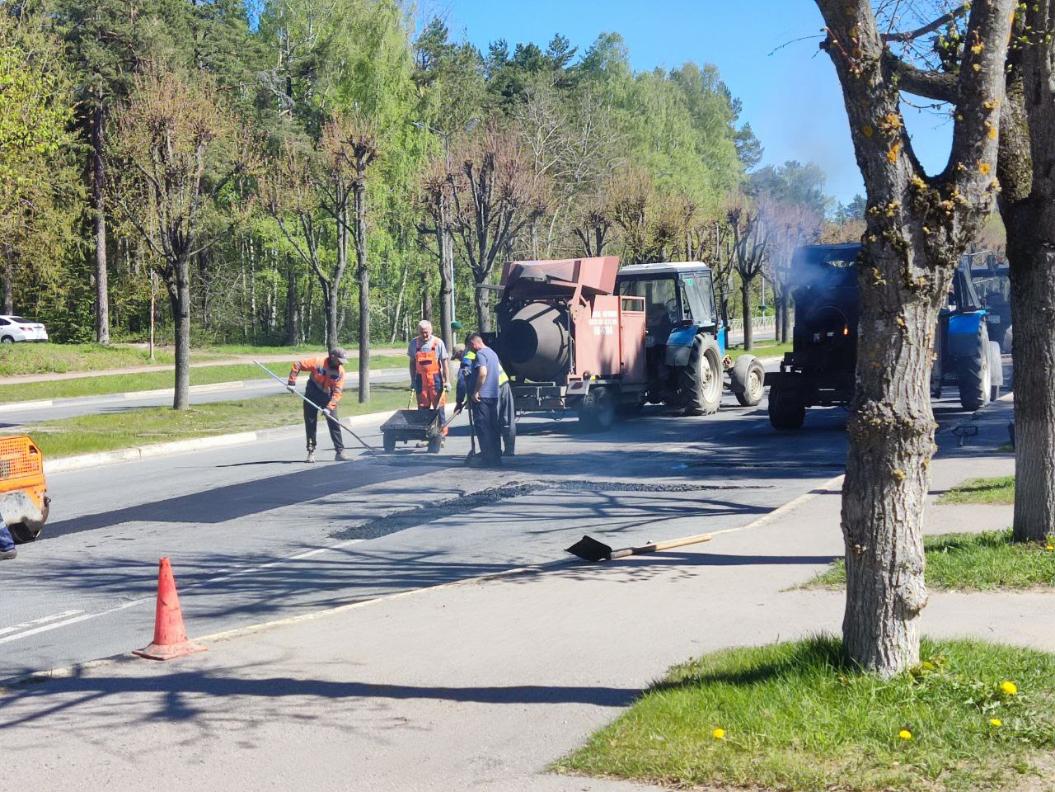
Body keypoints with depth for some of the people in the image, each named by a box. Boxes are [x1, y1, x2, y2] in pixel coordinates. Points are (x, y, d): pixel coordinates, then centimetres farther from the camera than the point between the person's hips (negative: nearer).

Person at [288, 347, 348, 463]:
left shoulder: (340, 371, -14)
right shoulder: (318, 362, -21)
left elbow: (337, 392, -17)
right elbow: (297, 364, -15)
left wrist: (329, 407, -26)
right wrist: (292, 382, -18)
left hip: (328, 398, 1)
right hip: (312, 396, -1)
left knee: (334, 423, -4)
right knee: (310, 424, 3)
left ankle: (340, 452, 1)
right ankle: (311, 452, 13)